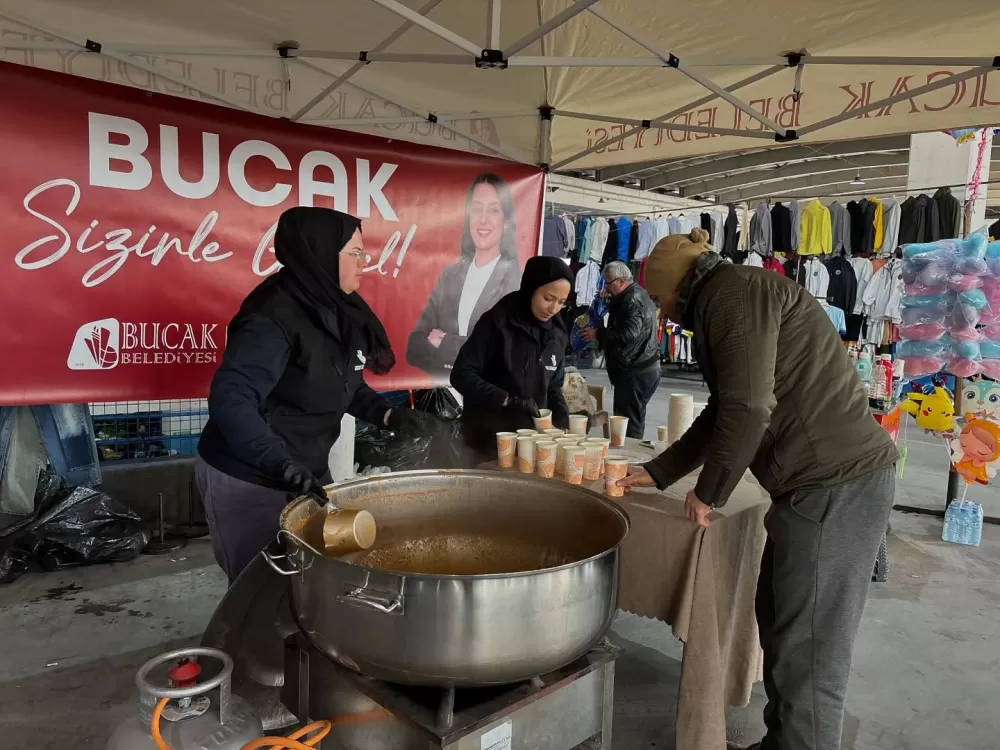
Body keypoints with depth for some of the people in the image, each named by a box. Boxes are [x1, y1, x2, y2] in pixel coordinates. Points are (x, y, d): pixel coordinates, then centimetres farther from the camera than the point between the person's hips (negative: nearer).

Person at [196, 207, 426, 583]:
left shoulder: (334, 309, 1)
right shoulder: (276, 317, -25)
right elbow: (229, 399, -34)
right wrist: (282, 465, -44)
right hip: (249, 479, -8)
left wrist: (385, 414, -3)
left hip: (302, 474, 8)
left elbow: (343, 384, 13)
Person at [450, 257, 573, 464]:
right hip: (490, 439, -5)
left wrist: (565, 422, -4)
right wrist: (508, 400, -22)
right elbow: (462, 376, -14)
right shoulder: (497, 323, -11)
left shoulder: (557, 334, 4)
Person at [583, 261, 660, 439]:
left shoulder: (633, 300, -16)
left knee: (628, 421, -9)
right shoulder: (638, 295, 17)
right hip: (644, 369, 11)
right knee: (634, 419, 15)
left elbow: (628, 334, -27)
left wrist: (598, 333, -19)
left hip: (635, 372, -11)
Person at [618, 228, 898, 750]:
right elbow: (722, 414, 26)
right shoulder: (728, 304, 21)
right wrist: (657, 472, 27)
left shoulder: (735, 292, -10)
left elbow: (748, 407, -20)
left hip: (836, 485, -10)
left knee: (807, 654, -3)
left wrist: (708, 492, -7)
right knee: (780, 621, 18)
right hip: (826, 480, 10)